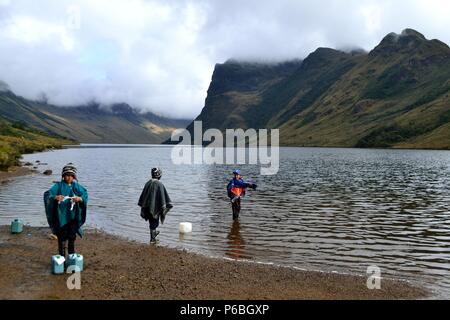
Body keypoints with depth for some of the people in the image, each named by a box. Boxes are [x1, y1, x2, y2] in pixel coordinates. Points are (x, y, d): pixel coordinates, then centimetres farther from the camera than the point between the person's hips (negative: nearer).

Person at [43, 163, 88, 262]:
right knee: (62, 238, 3)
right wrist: (55, 197, -35)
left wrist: (80, 198, -29)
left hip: (73, 216, 2)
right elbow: (47, 194, -15)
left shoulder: (77, 186, 2)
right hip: (61, 216, -2)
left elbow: (85, 195, -7)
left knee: (72, 237, 12)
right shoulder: (58, 186, -5)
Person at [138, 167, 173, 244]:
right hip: (155, 206, -5)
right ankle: (152, 238, 7)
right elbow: (162, 196, -17)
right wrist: (164, 206, -11)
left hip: (148, 205, 6)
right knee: (154, 222, 5)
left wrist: (142, 205, 15)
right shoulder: (159, 184, -16)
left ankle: (154, 233, 42)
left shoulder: (148, 183, 1)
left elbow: (143, 194, 7)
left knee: (151, 221, 22)